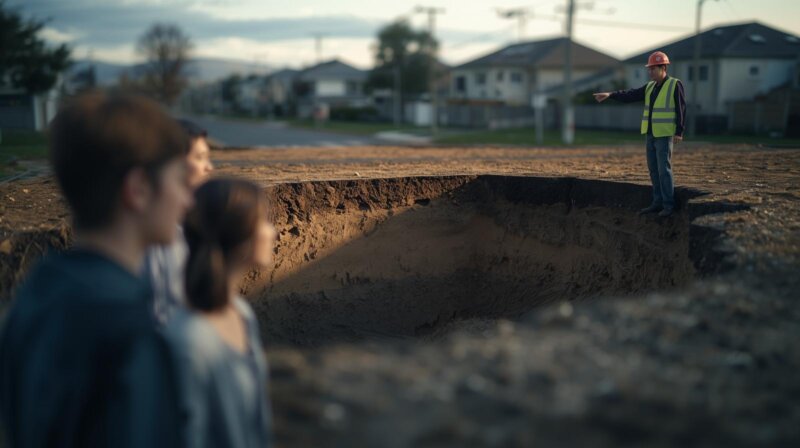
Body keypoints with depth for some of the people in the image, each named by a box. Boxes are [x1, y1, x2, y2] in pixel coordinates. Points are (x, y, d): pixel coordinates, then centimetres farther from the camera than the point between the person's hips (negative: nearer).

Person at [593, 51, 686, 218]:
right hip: (651, 134, 7)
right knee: (653, 169, 9)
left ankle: (669, 205, -1)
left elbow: (681, 109, -11)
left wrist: (679, 132, -16)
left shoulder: (675, 85, -8)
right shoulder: (650, 87, 12)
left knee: (664, 169, -8)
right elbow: (630, 95, 4)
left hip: (665, 134, -7)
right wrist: (610, 94, -8)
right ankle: (657, 202, 15)